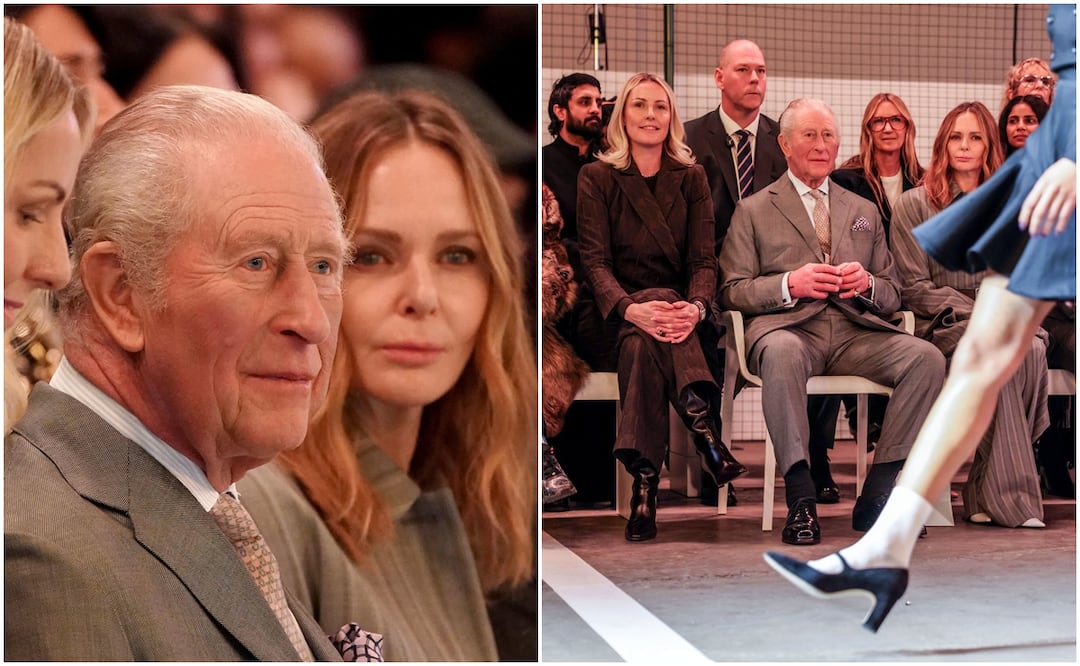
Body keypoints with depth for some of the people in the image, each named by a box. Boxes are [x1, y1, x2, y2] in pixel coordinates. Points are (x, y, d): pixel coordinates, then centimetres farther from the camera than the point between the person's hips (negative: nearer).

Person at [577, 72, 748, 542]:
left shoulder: (691, 178, 9)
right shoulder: (597, 177, 3)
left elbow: (703, 259, -1)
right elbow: (595, 260, -8)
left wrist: (695, 308, -26)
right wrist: (631, 309, -31)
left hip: (677, 307, 1)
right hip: (618, 315, -1)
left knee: (642, 343, -35)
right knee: (645, 327, -38)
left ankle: (645, 483, -42)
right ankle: (704, 431, -46)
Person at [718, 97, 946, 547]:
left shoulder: (864, 211, 26)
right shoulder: (753, 211, 16)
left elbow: (893, 295, 21)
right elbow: (732, 291, 5)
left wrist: (867, 284, -3)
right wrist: (791, 283, -12)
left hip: (856, 332, 4)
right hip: (788, 328, -3)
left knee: (927, 357, -24)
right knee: (781, 352, -39)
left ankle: (877, 495, -19)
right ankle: (800, 497, -32)